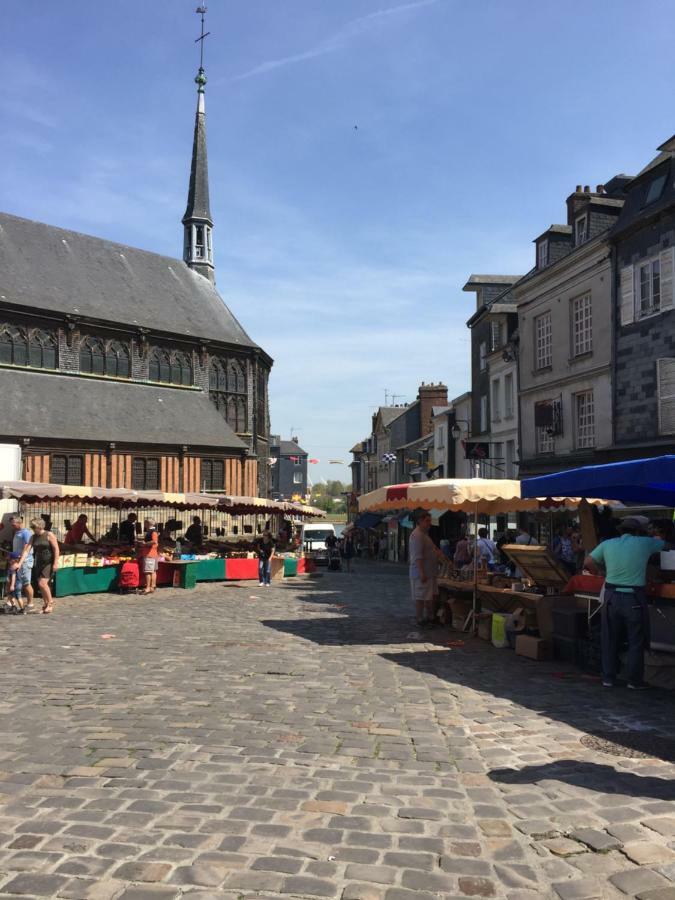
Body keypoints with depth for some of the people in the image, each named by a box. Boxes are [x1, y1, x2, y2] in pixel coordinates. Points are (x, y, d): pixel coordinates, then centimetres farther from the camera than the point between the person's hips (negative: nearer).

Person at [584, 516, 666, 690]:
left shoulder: (607, 544, 4)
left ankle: (608, 678, 18)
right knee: (636, 641, 9)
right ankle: (635, 681, 13)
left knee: (610, 640, 12)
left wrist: (600, 573, 25)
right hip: (634, 598, -3)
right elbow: (662, 543, 19)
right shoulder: (644, 543, -2)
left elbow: (588, 563, 10)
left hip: (611, 596, 3)